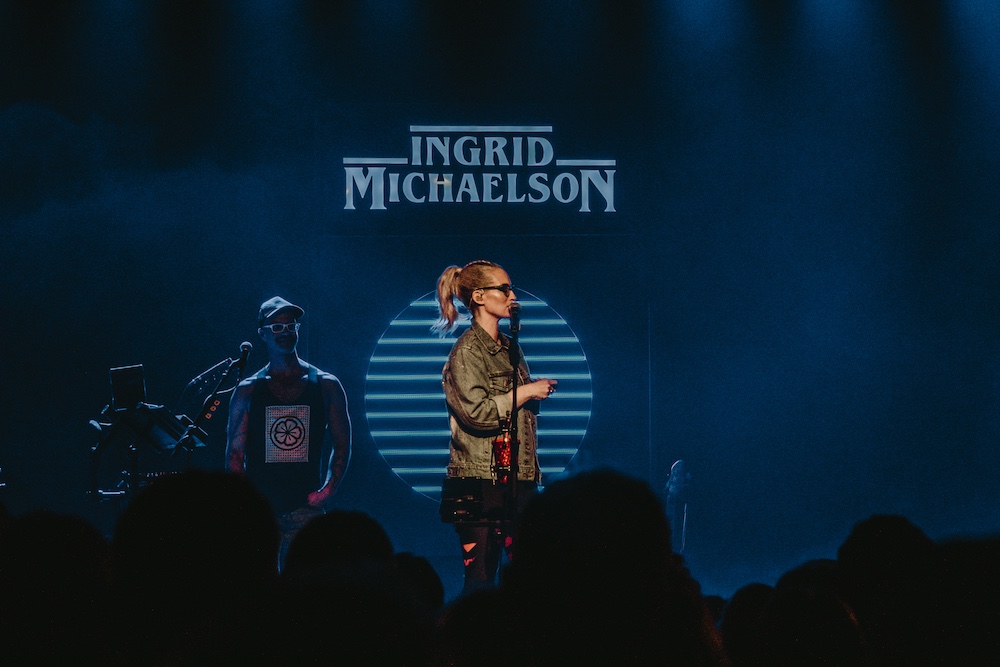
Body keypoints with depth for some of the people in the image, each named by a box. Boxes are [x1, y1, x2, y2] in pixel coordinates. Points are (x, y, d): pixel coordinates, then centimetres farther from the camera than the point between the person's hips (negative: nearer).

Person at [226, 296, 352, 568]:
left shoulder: (326, 386, 8)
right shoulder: (247, 391, 9)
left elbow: (342, 444, 12)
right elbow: (235, 452, 7)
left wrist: (328, 489, -2)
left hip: (305, 508, -1)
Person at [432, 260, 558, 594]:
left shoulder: (510, 348, 18)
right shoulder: (467, 351, -7)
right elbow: (476, 411, -18)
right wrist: (527, 392, -10)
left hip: (518, 478, 8)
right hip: (482, 481, -8)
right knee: (481, 578, -8)